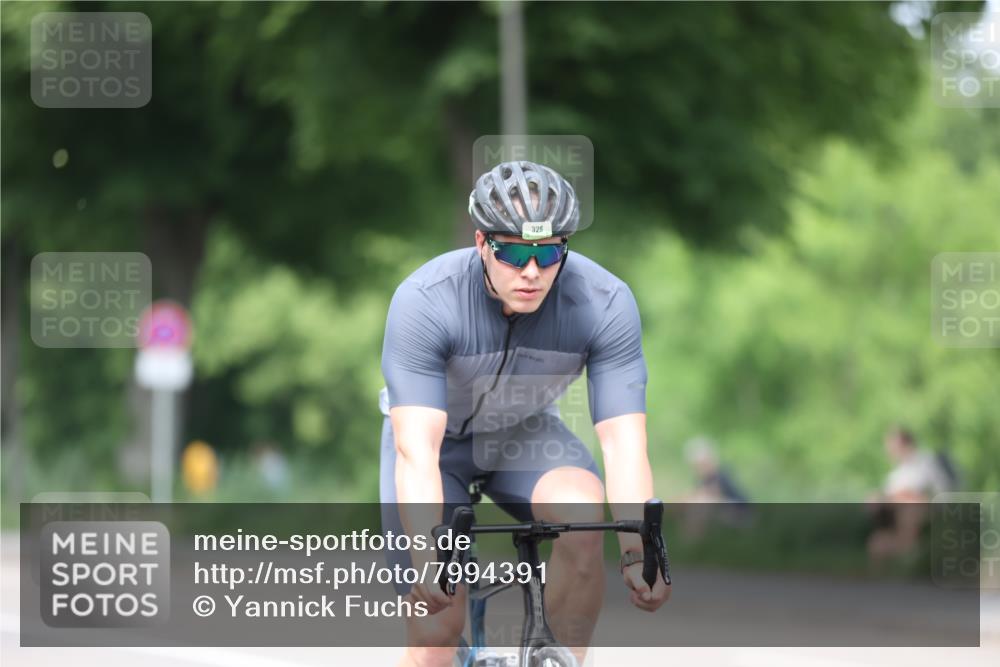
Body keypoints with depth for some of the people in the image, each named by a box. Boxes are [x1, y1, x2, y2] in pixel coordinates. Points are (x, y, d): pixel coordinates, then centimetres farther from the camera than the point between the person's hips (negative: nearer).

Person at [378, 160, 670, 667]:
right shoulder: (424, 302, -34)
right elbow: (417, 451, -40)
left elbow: (623, 441, -31)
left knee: (582, 515, -31)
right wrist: (426, 561, -54)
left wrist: (638, 554, -45)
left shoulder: (606, 303, -28)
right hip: (436, 438, -1)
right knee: (436, 626, -13)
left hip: (524, 433, 2)